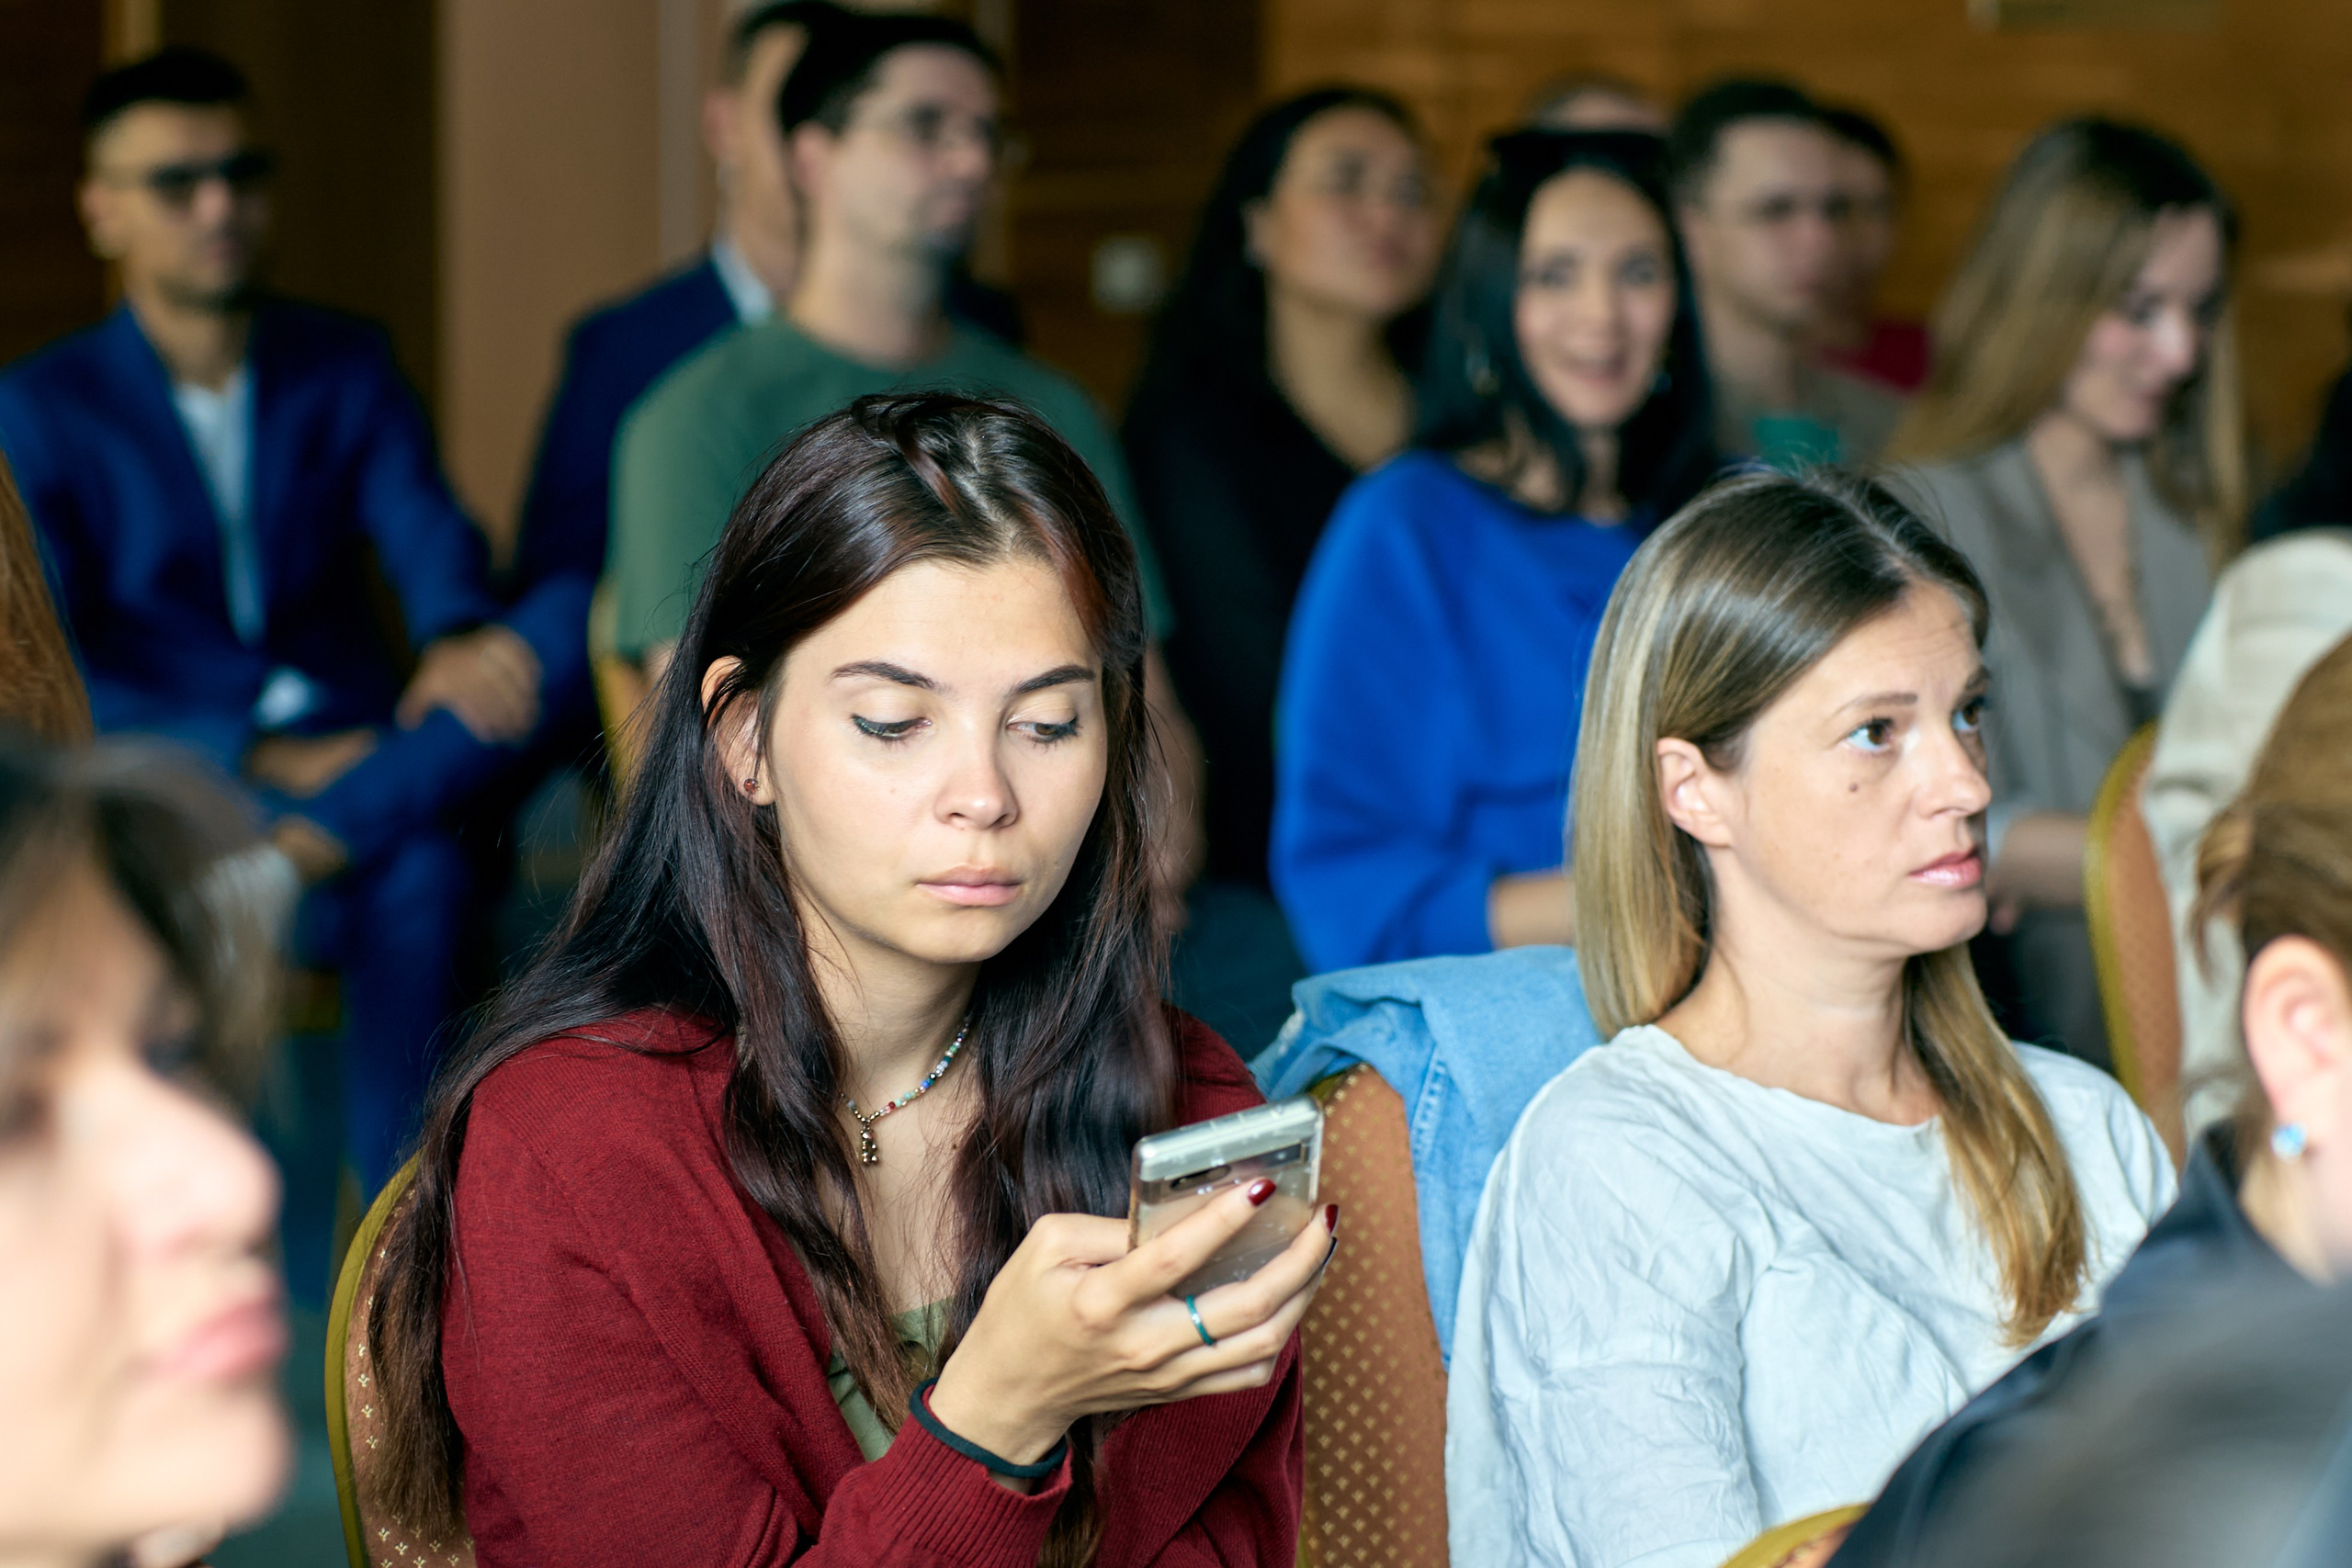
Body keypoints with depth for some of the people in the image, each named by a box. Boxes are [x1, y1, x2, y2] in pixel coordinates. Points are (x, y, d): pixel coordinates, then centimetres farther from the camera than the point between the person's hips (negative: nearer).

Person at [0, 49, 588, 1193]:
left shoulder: (346, 368, 15)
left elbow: (426, 530, -2)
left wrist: (459, 636, -28)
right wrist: (257, 756, -19)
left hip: (357, 745, 3)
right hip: (173, 776, -3)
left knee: (564, 621, -28)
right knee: (417, 875, -34)